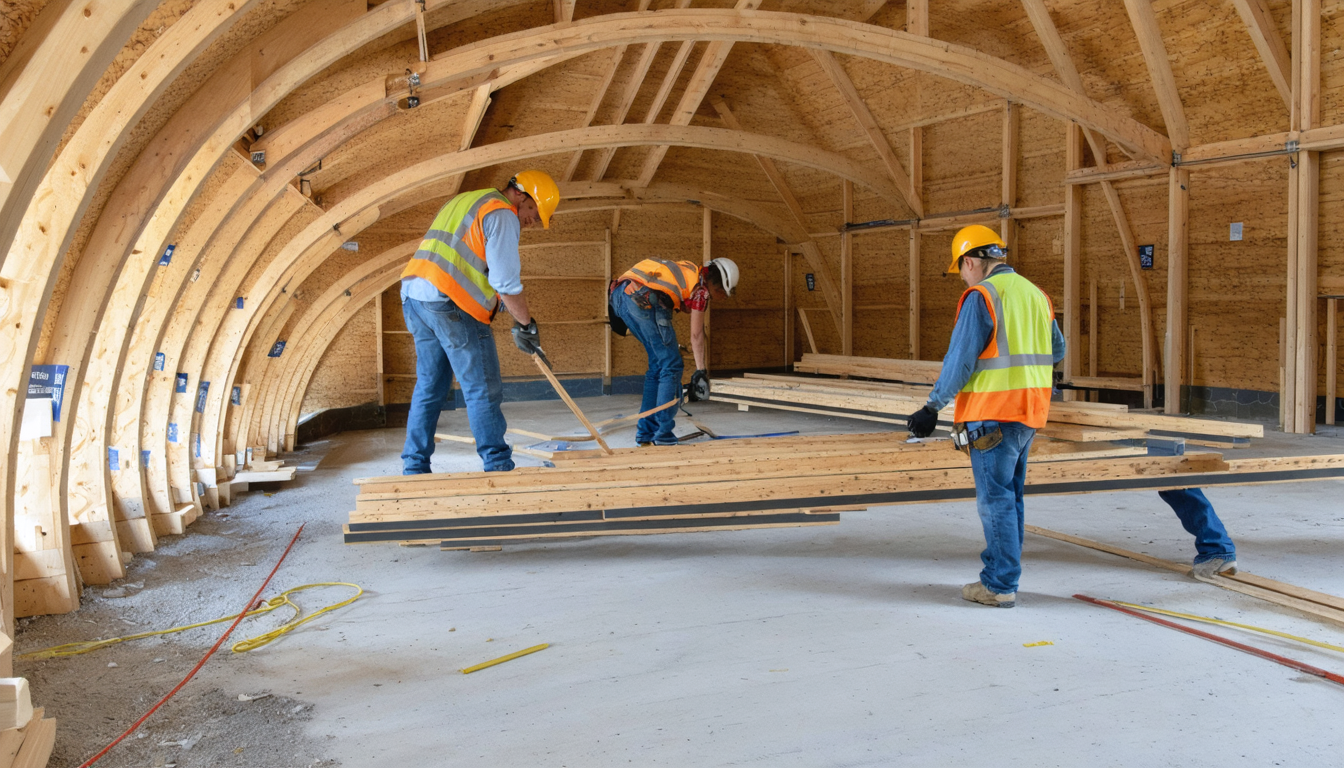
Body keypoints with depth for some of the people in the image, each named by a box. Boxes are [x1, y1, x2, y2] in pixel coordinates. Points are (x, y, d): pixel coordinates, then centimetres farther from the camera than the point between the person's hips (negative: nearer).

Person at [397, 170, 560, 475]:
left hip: (414, 295, 9)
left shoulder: (462, 202, 26)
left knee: (429, 387, 14)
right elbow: (506, 281, -11)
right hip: (451, 303, -9)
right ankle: (499, 467, -2)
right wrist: (525, 324, -1)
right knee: (483, 390, -4)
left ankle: (414, 468, 16)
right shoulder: (503, 214, -4)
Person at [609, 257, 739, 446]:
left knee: (657, 365, 18)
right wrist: (700, 370, 3)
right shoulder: (701, 288, 5)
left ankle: (645, 433, 21)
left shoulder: (686, 272, 29)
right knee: (672, 367, 2)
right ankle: (663, 436, 0)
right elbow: (696, 334, 1)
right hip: (644, 301, -9)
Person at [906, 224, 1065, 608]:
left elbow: (959, 360, -16)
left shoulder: (981, 296, -13)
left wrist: (932, 407, -8)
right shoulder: (1036, 294, 13)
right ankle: (1001, 571, 26)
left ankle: (1000, 586, 6)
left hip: (993, 414, -8)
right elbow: (1056, 351, 23)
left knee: (995, 500, -1)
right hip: (1029, 412, 8)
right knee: (1009, 496, 17)